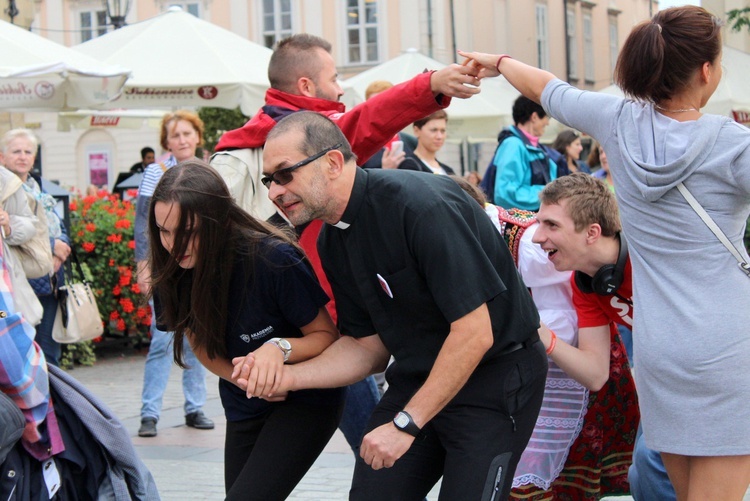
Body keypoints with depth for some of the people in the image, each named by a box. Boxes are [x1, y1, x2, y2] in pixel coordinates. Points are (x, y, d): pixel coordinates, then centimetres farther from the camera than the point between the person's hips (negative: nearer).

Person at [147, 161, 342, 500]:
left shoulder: (273, 259, -27)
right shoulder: (174, 273, -11)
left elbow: (328, 336, -15)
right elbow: (202, 345, 4)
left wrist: (281, 347, -35)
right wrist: (250, 378, -14)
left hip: (305, 400, -6)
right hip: (244, 408, 6)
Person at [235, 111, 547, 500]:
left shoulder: (421, 204, -25)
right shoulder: (332, 241, 2)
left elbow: (474, 333, -26)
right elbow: (368, 346, 7)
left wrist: (406, 423, -22)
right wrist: (286, 376, -10)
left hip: (494, 376, -7)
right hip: (416, 376, 7)